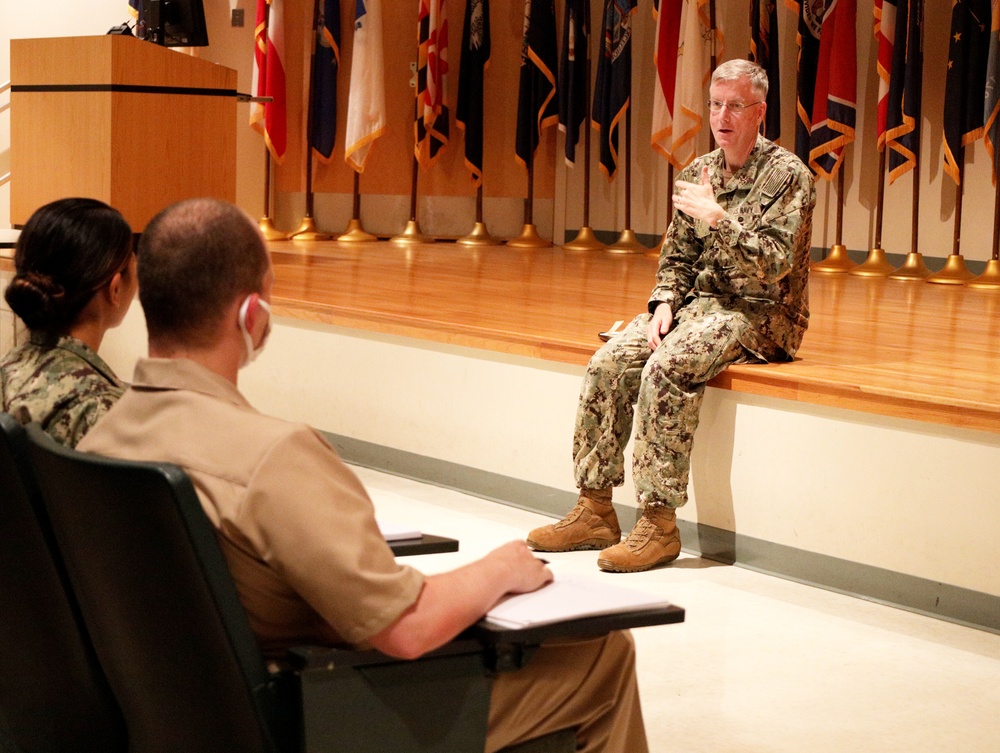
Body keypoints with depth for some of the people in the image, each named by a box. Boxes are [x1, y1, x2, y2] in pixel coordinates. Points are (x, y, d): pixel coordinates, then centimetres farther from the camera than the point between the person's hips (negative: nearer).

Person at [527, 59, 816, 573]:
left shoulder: (786, 175, -9)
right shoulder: (696, 175, 11)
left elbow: (772, 267, -18)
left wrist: (716, 217, -22)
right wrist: (664, 303, -4)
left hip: (760, 315, -7)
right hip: (699, 301, 7)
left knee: (666, 367, -32)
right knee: (608, 363, -16)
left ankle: (659, 524, -28)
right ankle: (595, 510, -11)